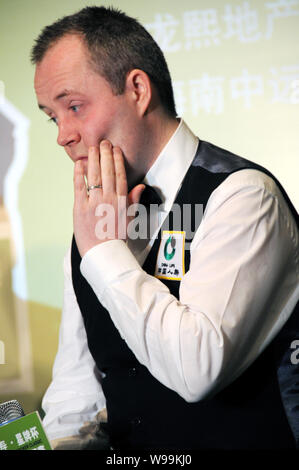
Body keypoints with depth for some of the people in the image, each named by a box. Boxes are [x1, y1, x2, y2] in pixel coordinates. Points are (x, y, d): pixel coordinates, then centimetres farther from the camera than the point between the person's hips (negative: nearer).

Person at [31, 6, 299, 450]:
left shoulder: (242, 195, -12)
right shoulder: (92, 219, 7)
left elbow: (197, 368, -23)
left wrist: (104, 249, -16)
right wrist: (49, 445, -6)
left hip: (250, 439, -4)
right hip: (129, 450, 5)